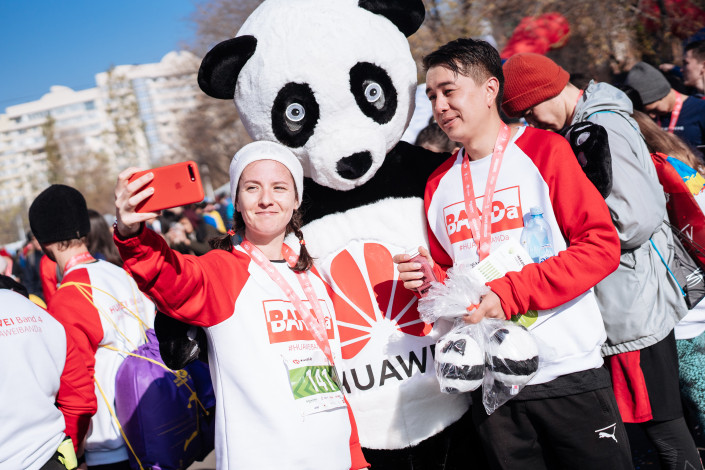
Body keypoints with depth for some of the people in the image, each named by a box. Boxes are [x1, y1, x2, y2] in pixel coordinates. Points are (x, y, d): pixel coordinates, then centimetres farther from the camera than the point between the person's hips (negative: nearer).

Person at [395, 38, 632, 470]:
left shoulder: (544, 151, -3)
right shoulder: (439, 185, 11)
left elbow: (602, 246, -10)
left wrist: (511, 293, -18)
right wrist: (432, 280, -5)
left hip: (571, 372, -4)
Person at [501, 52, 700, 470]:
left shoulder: (602, 130, -17)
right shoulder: (601, 120, 13)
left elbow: (635, 219, -26)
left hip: (635, 308, -10)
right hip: (635, 304, 10)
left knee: (660, 422, 0)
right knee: (664, 417, 16)